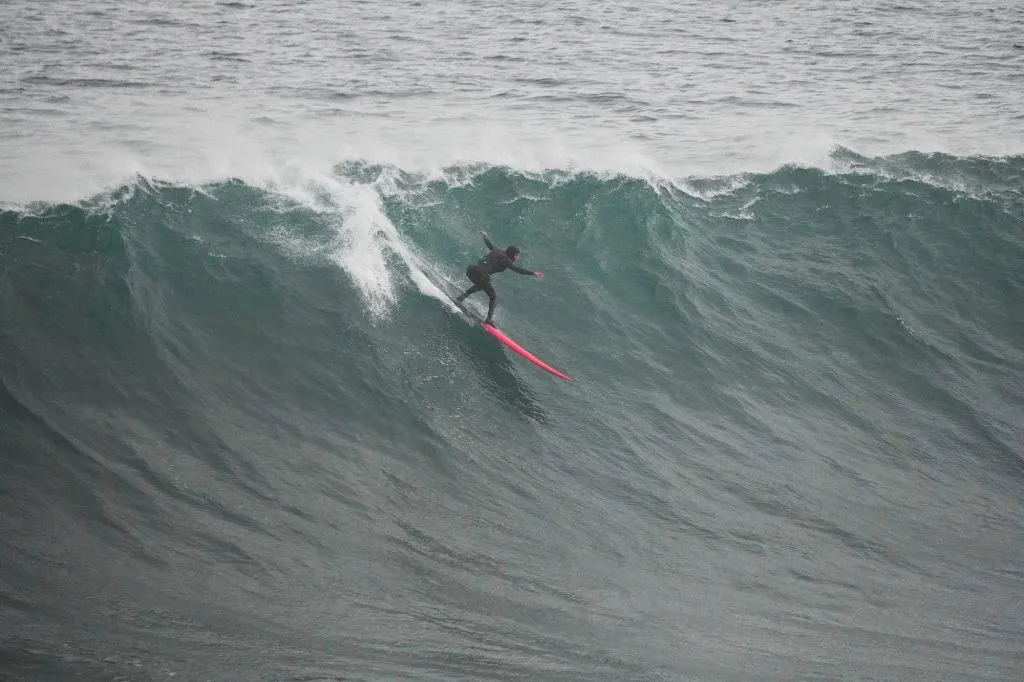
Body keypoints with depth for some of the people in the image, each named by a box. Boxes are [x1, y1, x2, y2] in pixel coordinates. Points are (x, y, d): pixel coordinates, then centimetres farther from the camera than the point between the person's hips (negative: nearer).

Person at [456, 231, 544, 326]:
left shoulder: (497, 251, 19)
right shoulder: (505, 261, -1)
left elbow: (488, 243, 36)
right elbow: (518, 269, -13)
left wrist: (485, 235, 58)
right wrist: (533, 273, -17)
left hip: (471, 269, 8)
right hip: (480, 274, -8)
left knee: (480, 286, 39)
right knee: (494, 297, 4)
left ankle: (461, 297, 27)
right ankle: (489, 319, -9)